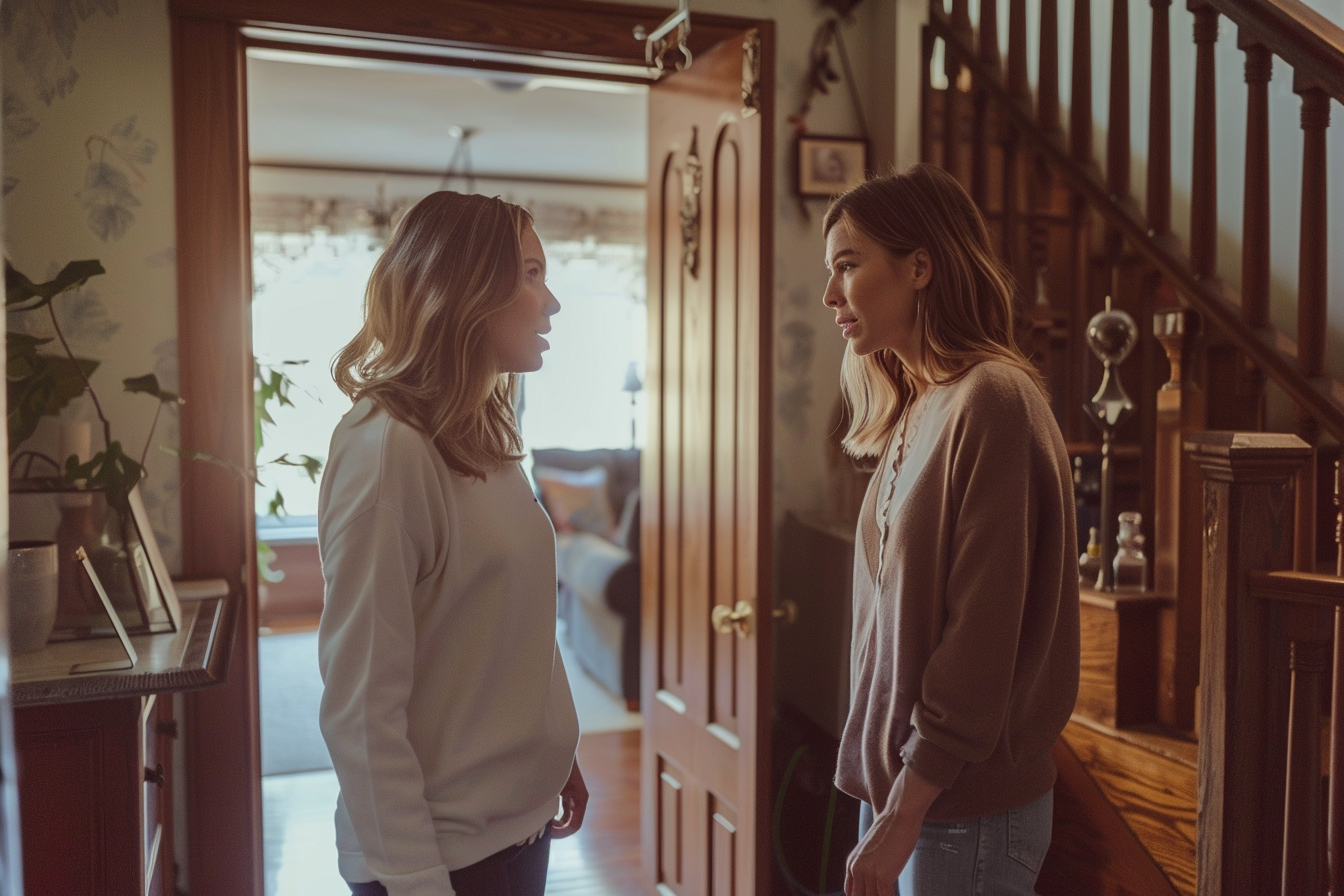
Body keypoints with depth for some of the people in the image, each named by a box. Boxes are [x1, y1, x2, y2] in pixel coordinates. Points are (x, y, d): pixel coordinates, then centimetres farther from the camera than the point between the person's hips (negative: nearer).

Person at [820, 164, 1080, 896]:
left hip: (967, 808, -7)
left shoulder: (992, 403, -18)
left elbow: (981, 636, -21)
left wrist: (903, 815, -17)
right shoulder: (913, 412, 8)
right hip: (903, 781, 7)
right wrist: (885, 798, 10)